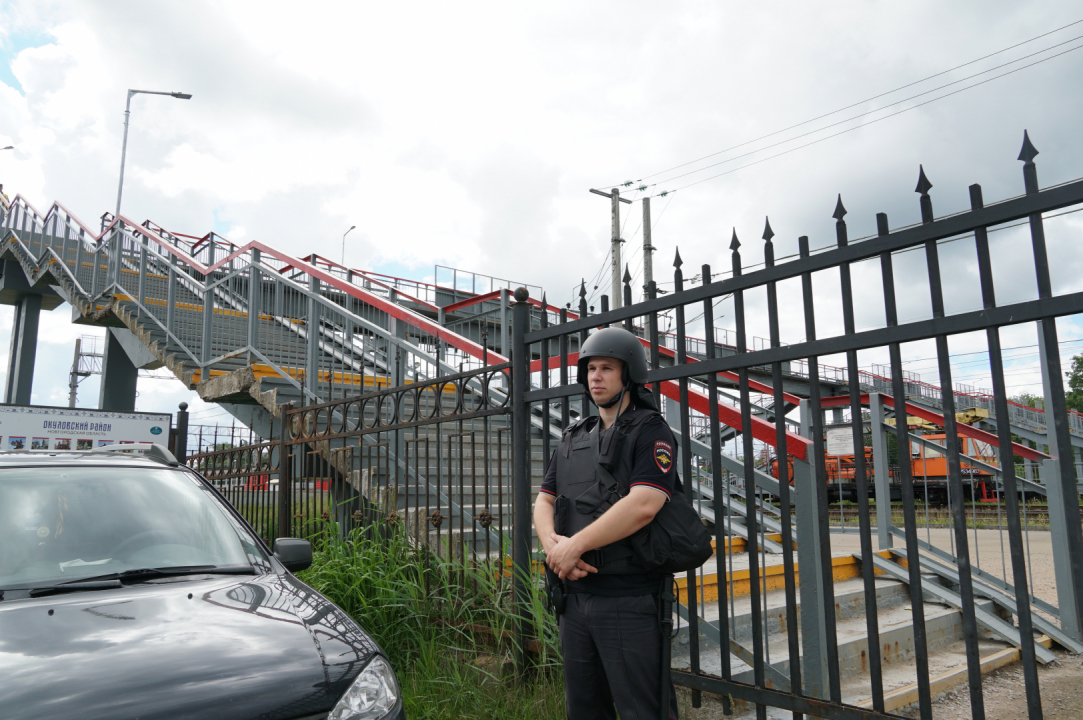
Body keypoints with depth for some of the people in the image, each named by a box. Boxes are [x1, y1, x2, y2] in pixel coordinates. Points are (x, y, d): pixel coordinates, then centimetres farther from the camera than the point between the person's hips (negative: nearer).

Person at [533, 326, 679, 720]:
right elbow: (544, 501, 10)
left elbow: (642, 505, -20)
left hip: (630, 601, -7)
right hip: (575, 595, 7)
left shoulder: (650, 432, -6)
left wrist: (575, 545, -17)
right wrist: (552, 543, -11)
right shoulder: (573, 439, 15)